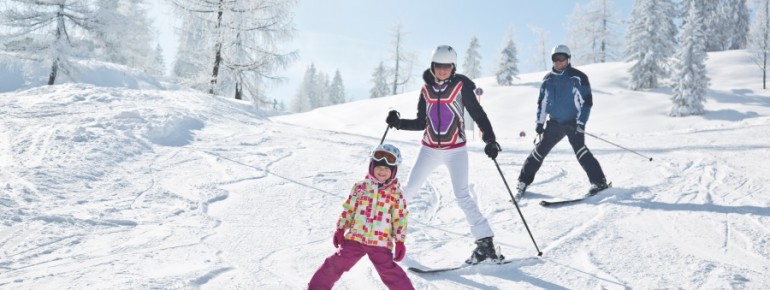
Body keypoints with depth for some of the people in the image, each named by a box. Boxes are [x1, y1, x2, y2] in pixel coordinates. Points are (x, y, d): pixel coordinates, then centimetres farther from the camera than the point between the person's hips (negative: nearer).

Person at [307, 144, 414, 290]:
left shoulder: (396, 194, -3)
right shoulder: (360, 187, 2)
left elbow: (400, 218, 0)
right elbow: (348, 208, 8)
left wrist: (400, 241, -4)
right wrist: (340, 229, 6)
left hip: (380, 242, -2)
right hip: (355, 237, 2)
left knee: (390, 272, -7)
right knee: (336, 264, 6)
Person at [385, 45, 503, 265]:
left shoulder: (461, 87, -7)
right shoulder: (426, 89, 4)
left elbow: (479, 115, -9)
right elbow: (421, 123, 11)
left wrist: (490, 140, -22)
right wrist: (398, 123, -3)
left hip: (455, 150, -4)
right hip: (430, 149, 4)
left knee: (462, 195, -13)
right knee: (409, 189, 10)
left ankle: (485, 241, -6)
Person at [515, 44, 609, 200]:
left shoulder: (578, 77, -8)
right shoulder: (548, 79, 6)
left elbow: (587, 101, -8)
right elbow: (541, 102, 15)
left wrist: (581, 122, -15)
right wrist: (540, 122, 8)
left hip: (573, 122, -4)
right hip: (554, 123, 4)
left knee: (580, 150, -20)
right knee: (540, 150, 2)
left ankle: (599, 182, -13)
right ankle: (524, 181, 12)